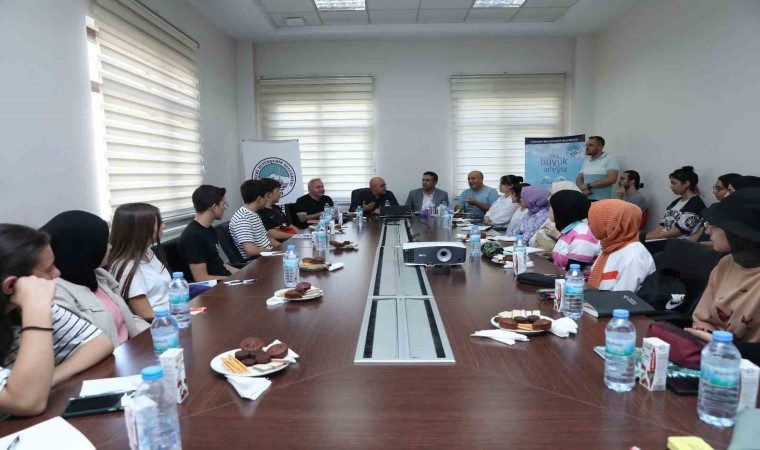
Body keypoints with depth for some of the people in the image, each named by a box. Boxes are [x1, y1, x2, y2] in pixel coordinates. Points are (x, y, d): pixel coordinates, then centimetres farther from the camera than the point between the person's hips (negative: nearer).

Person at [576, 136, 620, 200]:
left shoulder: (610, 159, -1)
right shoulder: (586, 160, 16)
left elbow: (611, 179, -12)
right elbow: (579, 178, 14)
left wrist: (589, 185, -12)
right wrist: (583, 188, -9)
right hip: (585, 199, 5)